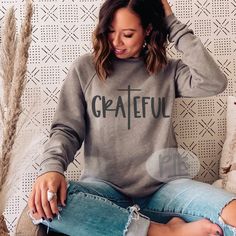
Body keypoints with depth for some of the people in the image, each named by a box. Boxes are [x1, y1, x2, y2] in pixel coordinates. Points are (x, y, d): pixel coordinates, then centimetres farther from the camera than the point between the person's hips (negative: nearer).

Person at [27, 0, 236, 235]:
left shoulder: (168, 71, 8)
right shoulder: (85, 69, 6)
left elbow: (214, 83, -10)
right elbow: (66, 129, 3)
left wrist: (174, 25, -4)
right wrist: (52, 167, -19)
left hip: (163, 187, -2)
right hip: (104, 187, 2)